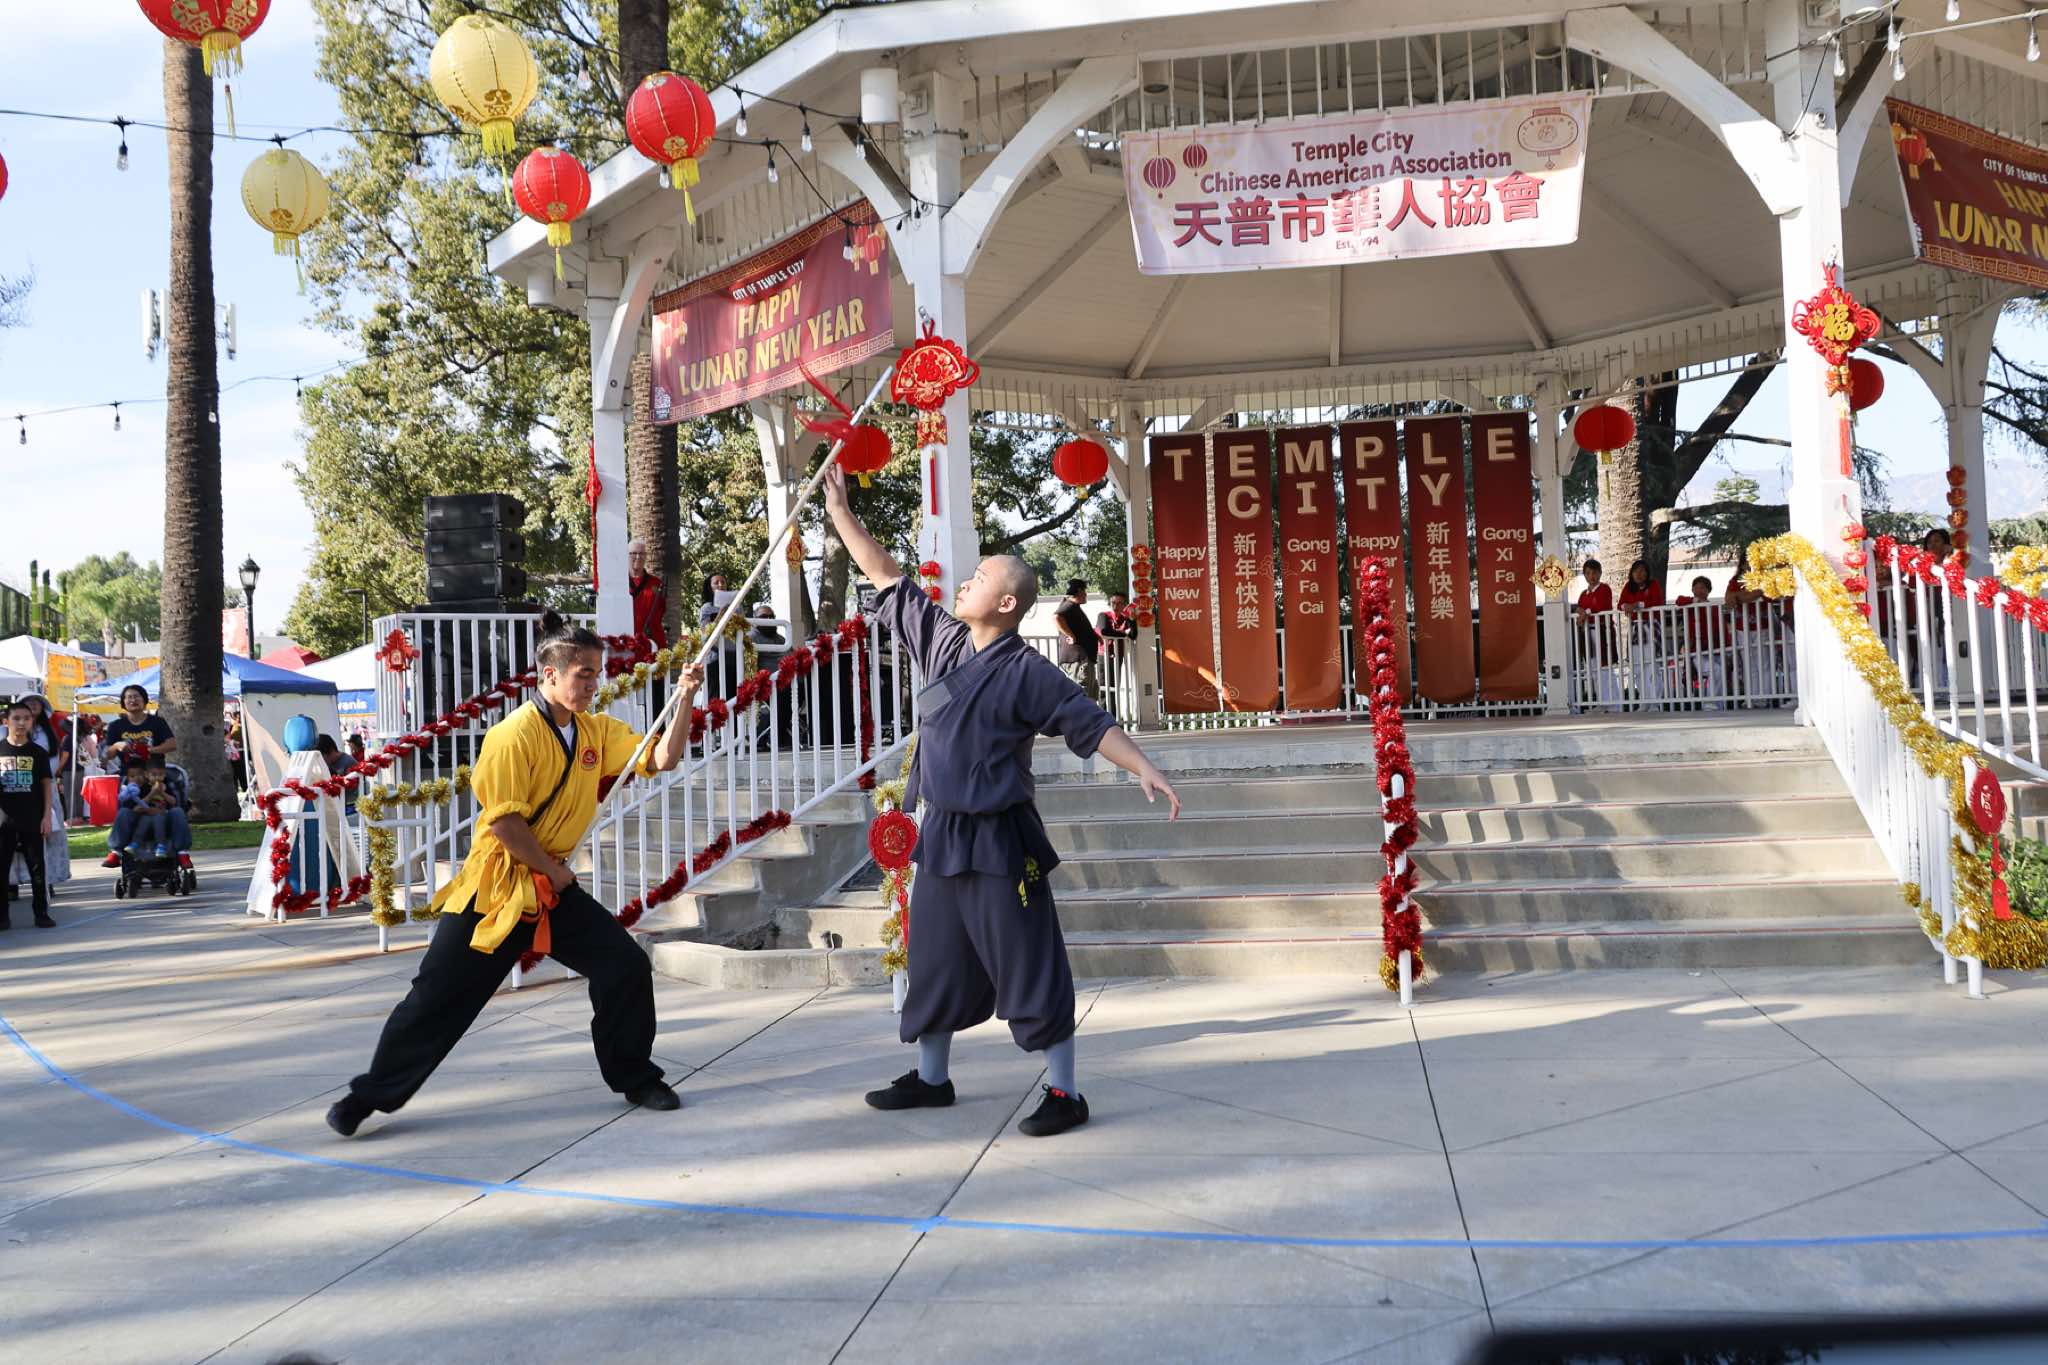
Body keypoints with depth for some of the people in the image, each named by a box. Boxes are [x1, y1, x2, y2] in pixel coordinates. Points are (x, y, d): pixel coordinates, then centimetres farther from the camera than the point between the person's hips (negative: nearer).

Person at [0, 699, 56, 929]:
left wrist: (47, 816, -2)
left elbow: (47, 785, 4)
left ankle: (41, 912, 9)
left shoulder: (38, 752, 3)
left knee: (37, 867, 3)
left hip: (32, 819, 0)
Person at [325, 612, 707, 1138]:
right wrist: (555, 870, -11)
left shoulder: (597, 731, 3)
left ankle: (635, 1078, 15)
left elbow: (661, 758, -1)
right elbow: (504, 821, -21)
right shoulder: (515, 735, -18)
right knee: (439, 995, 0)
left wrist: (684, 700, -12)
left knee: (626, 968, -3)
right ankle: (372, 1094, 16)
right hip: (496, 885, -6)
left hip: (553, 885, 6)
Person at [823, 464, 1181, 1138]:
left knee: (1028, 967, -2)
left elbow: (1092, 724, -11)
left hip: (999, 840, -7)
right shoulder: (940, 640, 7)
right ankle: (931, 1077, 33)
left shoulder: (1028, 673, -12)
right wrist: (840, 509, 12)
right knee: (935, 961, 17)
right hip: (941, 833, 7)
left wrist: (1145, 770, -23)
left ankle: (1064, 1094, 8)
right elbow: (886, 576, 12)